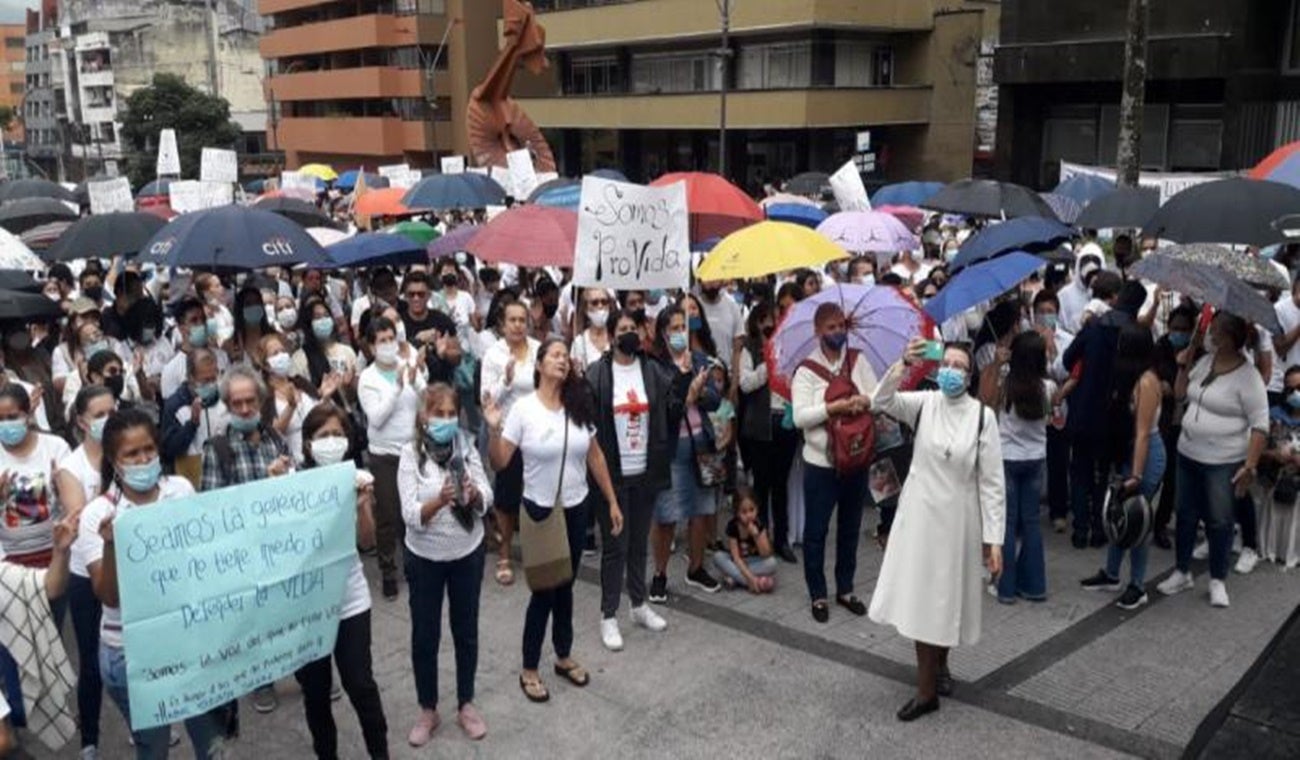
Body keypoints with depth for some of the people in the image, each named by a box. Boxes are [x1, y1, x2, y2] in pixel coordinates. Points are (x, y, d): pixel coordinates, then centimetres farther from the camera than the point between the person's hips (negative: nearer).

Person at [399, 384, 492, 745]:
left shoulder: (467, 448, -6)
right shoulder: (411, 454, -14)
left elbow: (486, 500, -9)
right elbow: (411, 515, -20)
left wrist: (474, 494, -31)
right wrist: (439, 501, -38)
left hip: (467, 553, 2)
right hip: (424, 557, -2)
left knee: (466, 631, 14)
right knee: (425, 635, 10)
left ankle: (466, 704, 31)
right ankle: (427, 710, 28)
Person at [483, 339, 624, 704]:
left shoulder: (579, 406, -1)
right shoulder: (523, 408, -12)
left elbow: (595, 456, 7)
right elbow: (499, 462, -13)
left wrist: (612, 501, 8)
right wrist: (493, 429, -31)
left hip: (576, 509, 4)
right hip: (540, 510, -4)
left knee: (565, 585, 17)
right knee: (544, 589, 3)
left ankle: (564, 657, 34)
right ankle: (529, 670, 19)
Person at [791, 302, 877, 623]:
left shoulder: (858, 361, 2)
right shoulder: (806, 370, -9)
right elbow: (800, 417, -16)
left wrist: (865, 401, -21)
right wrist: (833, 407, -25)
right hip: (821, 462, -4)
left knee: (850, 528, 16)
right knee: (817, 530, 6)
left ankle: (845, 589, 31)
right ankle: (818, 594, 20)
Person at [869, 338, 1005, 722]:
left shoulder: (982, 415, -9)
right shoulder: (924, 403, -3)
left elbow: (992, 481, -8)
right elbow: (881, 402, -22)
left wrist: (994, 539, -11)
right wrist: (904, 364, -37)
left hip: (957, 518, -1)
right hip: (919, 513, 2)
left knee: (947, 598, 13)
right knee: (922, 598, 7)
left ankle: (939, 663, 39)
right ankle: (927, 689, 20)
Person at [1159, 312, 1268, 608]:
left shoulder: (1247, 378, -17)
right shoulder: (1205, 361, 3)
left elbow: (1260, 425, -16)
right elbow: (1181, 394, 16)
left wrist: (1250, 466, -20)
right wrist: (1184, 364, 2)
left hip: (1223, 463, -6)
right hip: (1187, 454, 6)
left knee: (1219, 522, 6)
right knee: (1186, 516, 15)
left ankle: (1217, 581, 21)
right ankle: (1182, 573, 29)